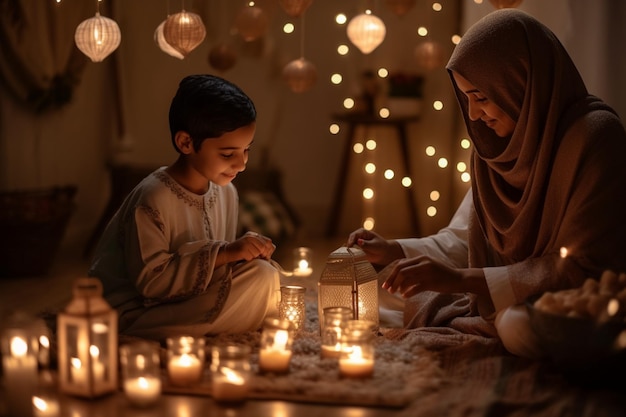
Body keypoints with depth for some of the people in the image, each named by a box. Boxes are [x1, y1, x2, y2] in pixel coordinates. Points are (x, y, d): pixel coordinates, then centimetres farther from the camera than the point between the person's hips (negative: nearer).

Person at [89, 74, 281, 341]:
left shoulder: (225, 192, 5)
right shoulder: (153, 199, -21)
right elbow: (150, 281, -23)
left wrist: (247, 249, -10)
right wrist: (225, 253, -26)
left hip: (186, 302, 9)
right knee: (259, 278, -21)